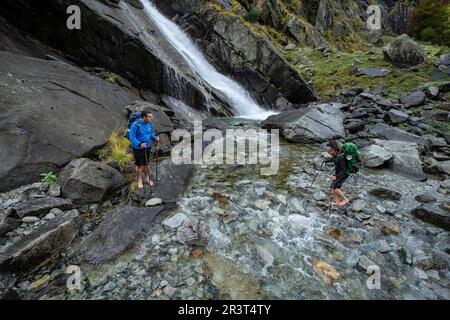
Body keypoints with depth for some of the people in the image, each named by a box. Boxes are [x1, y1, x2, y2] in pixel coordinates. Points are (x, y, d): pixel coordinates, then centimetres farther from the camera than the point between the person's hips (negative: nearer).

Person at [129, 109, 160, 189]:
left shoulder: (150, 124, -8)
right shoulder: (135, 125, -25)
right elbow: (132, 137, -23)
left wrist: (155, 138, -13)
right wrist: (139, 144, -36)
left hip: (147, 147, 5)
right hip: (138, 148, -4)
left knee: (146, 164, 19)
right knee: (139, 165, 11)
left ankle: (147, 178, 38)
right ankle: (139, 180, 32)